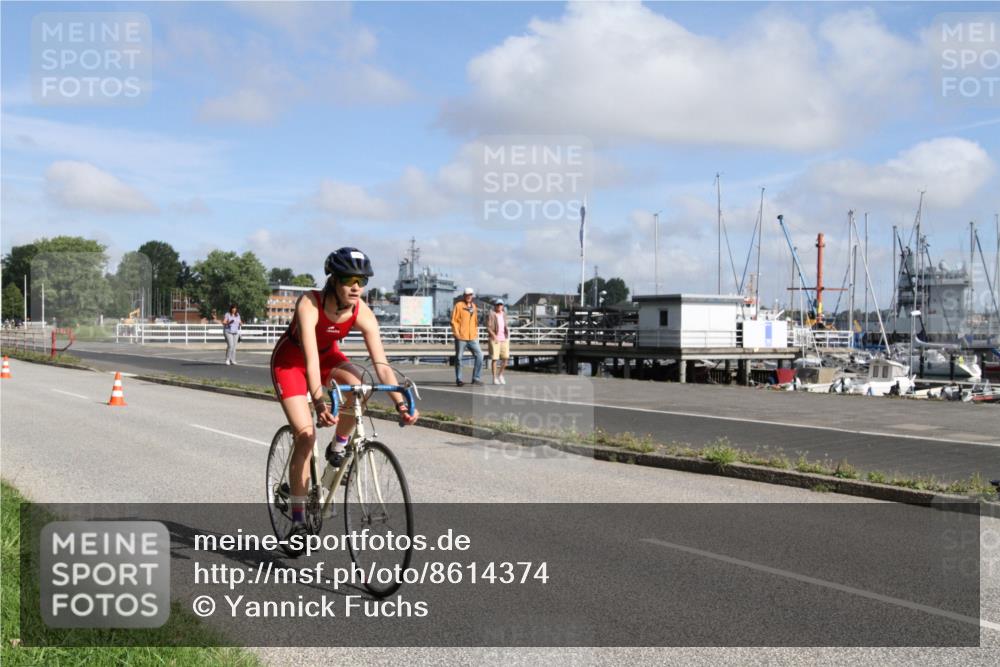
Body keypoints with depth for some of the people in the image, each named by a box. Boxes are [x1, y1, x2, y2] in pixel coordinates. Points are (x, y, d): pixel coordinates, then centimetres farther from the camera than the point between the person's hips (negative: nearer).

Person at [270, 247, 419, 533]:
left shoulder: (363, 314, -24)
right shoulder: (309, 304, -35)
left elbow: (381, 364, -27)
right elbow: (310, 358, -44)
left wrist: (400, 403, -40)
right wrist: (319, 401, -58)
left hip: (327, 355, 3)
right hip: (290, 360, -3)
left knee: (358, 384, -31)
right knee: (306, 435, -14)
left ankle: (338, 448, -4)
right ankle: (298, 521, -2)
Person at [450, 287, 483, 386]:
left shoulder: (473, 306, 15)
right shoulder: (459, 305, -3)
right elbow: (454, 320, -6)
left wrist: (476, 332, 14)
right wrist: (456, 333, -14)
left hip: (472, 337, 5)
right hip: (461, 337, -5)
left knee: (479, 356, -5)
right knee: (459, 358, 3)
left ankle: (475, 378, 2)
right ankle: (459, 379, 13)